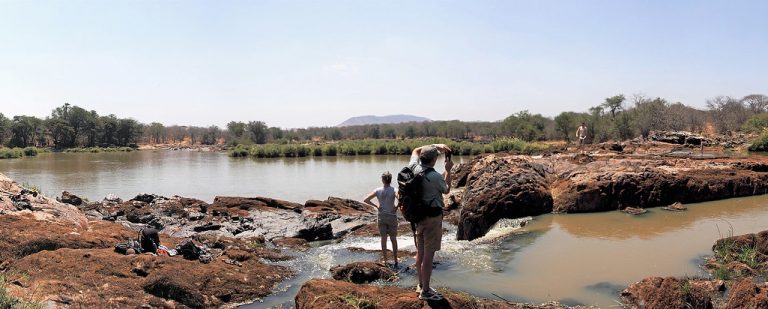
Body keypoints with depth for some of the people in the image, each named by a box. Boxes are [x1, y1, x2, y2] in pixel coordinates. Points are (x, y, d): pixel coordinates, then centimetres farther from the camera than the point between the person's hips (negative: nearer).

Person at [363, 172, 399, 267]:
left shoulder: (377, 191, -5)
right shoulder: (393, 190, -13)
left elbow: (366, 200, -5)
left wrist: (375, 206, 4)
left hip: (381, 217, 2)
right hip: (392, 217, -2)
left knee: (383, 239, 11)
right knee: (393, 239, 10)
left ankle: (385, 260, 16)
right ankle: (395, 261, 15)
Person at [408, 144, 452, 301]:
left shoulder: (415, 169, -4)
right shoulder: (435, 177, -22)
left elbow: (416, 151, 17)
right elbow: (446, 189, 0)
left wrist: (435, 146, 13)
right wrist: (448, 170, 7)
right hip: (433, 217, -8)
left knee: (420, 252, 17)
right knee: (428, 255, -1)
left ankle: (421, 285, 31)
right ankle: (425, 291, 5)